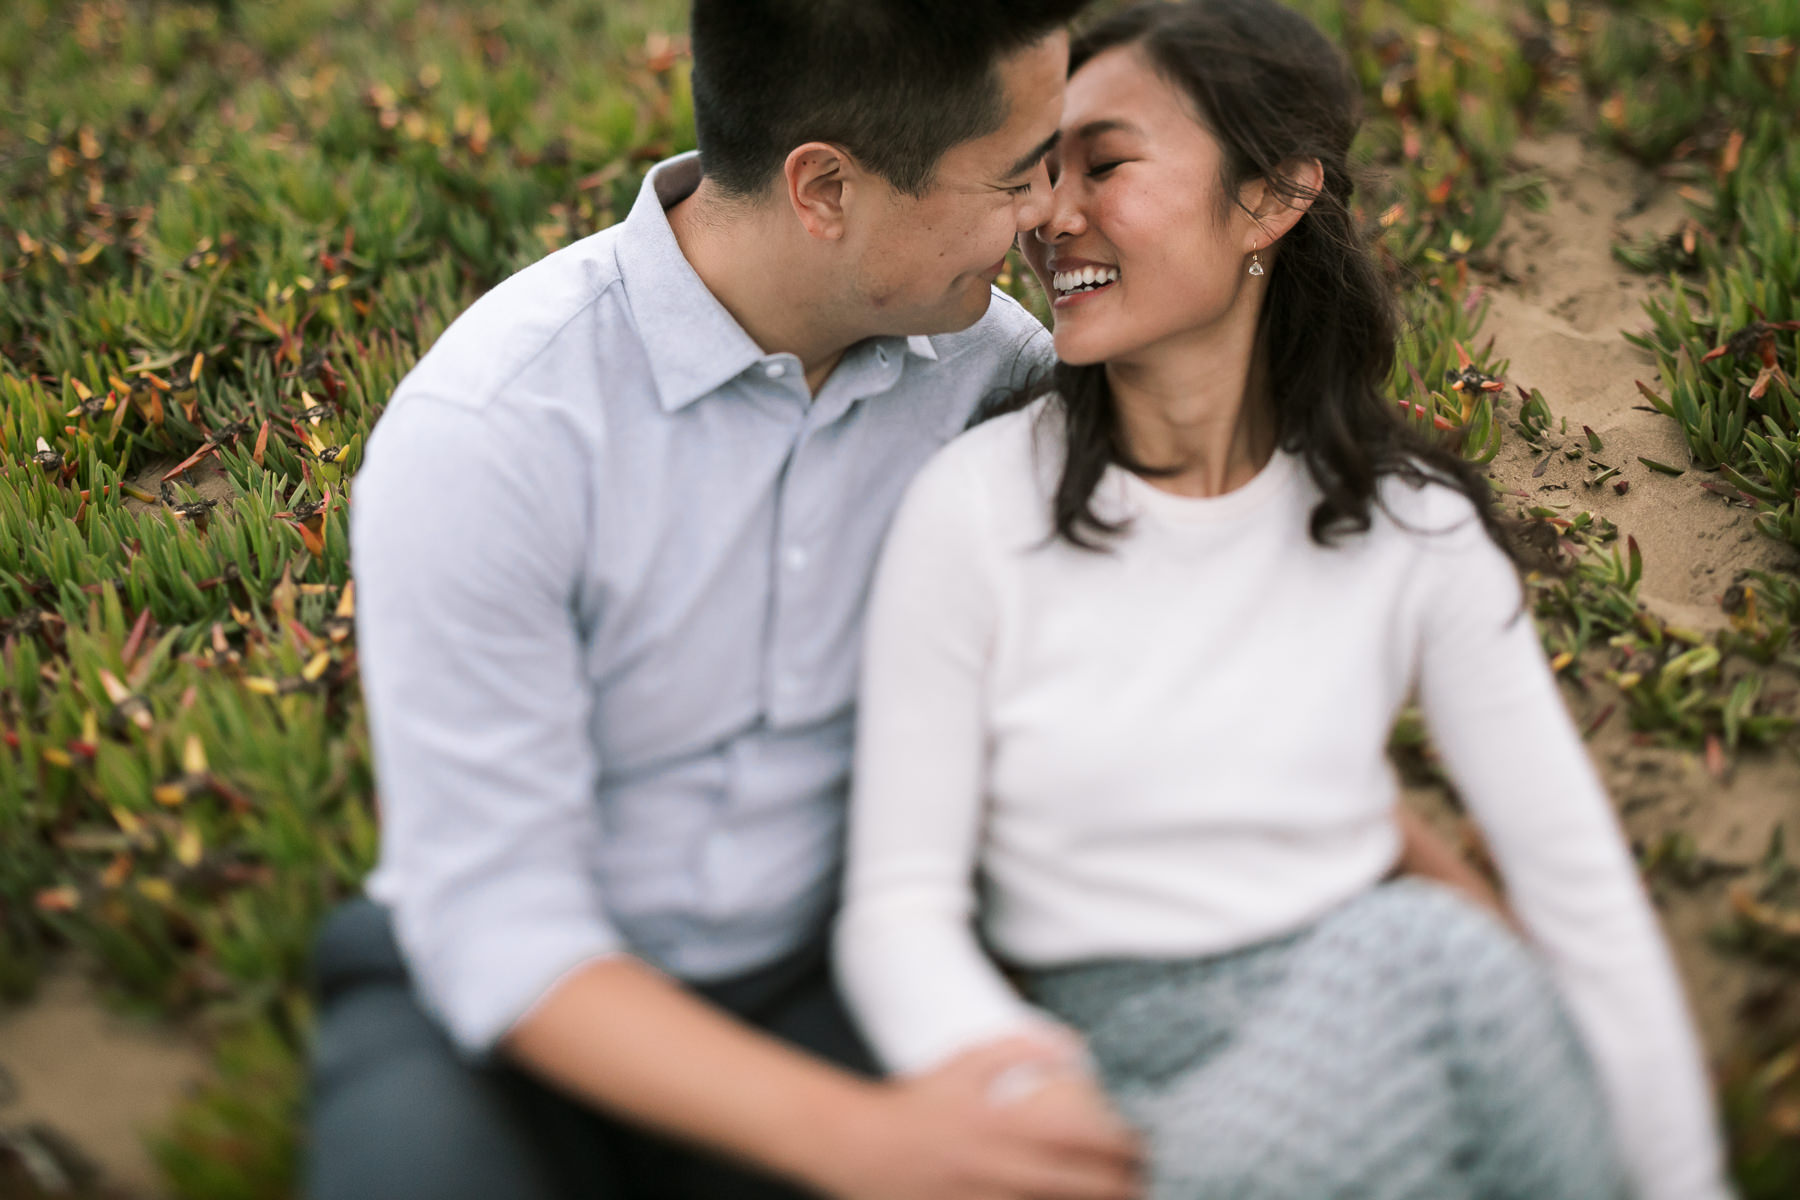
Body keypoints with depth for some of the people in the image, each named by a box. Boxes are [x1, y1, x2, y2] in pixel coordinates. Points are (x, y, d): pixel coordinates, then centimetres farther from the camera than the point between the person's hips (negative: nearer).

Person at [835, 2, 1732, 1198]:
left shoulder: (1412, 525, -2)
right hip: (1094, 1055, -3)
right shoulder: (975, 507, -7)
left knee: (1432, 948, -29)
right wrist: (1004, 1073, -28)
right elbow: (899, 907, -8)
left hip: (1361, 1021, 4)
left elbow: (1581, 886, 1)